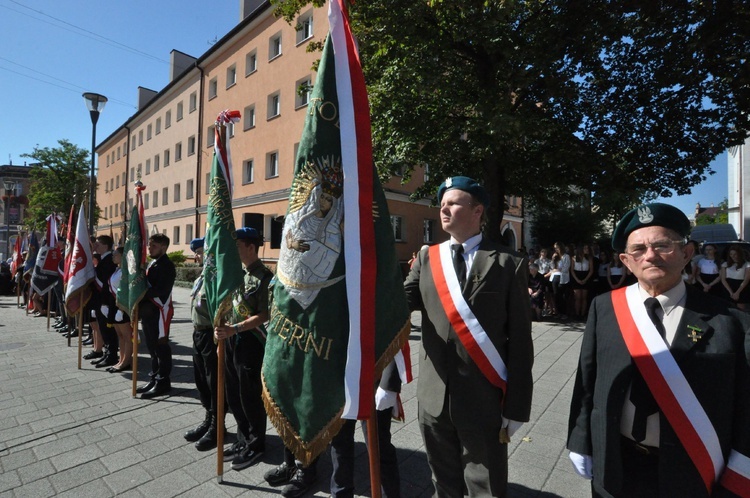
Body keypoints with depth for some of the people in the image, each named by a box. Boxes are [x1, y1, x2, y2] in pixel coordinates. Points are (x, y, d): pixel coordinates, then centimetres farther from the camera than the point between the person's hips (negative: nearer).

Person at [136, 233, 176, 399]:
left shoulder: (166, 265, -14)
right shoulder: (152, 263, 16)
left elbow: (161, 290, -23)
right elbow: (147, 285, 16)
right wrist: (141, 303, 3)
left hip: (159, 311, -10)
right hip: (149, 311, 10)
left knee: (161, 346, -1)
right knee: (152, 346, 16)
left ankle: (163, 382, 9)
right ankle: (155, 378, 28)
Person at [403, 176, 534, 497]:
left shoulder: (508, 264, -6)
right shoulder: (427, 258, 4)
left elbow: (520, 339, -6)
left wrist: (515, 407, -6)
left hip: (484, 399, -3)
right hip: (434, 396, 3)